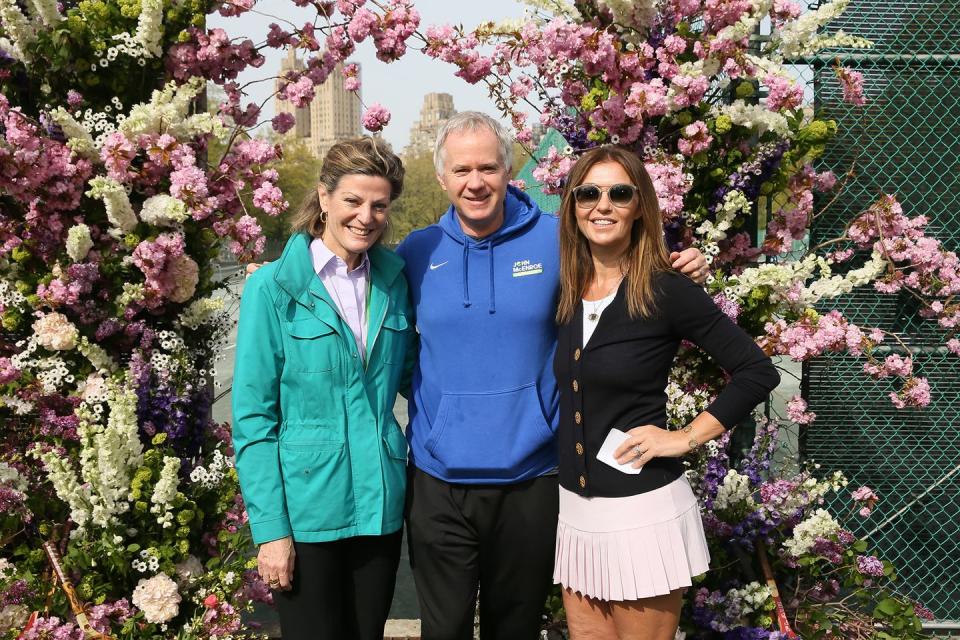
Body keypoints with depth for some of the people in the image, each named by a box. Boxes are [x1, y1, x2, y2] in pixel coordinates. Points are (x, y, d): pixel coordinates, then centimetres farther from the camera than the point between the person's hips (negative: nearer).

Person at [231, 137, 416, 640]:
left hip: (380, 507, 4)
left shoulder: (394, 279, 5)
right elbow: (252, 417, -8)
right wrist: (270, 529, -11)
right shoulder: (274, 288, -8)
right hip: (306, 510, -4)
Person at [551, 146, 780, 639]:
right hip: (574, 507, 5)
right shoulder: (566, 292, 5)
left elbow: (757, 372, -8)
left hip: (641, 508, -5)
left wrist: (687, 437, -10)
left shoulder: (666, 291, -11)